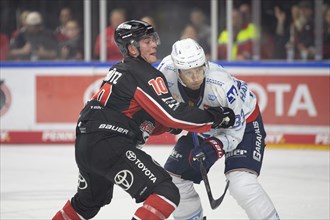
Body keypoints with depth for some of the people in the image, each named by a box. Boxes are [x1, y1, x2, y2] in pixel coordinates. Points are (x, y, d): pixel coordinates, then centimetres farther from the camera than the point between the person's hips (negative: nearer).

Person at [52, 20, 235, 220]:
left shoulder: (121, 70, 20)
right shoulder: (146, 75, -10)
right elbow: (173, 114, -16)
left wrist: (169, 124, 12)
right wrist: (215, 117, -8)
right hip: (110, 146, -10)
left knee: (90, 199, 35)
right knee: (167, 193, -14)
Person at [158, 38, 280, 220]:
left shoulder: (223, 86, -38)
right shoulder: (167, 69, -26)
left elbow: (234, 131, -28)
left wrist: (212, 149, -42)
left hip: (243, 122, -6)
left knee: (241, 184, -26)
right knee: (173, 175, 5)